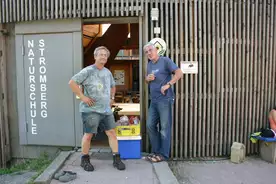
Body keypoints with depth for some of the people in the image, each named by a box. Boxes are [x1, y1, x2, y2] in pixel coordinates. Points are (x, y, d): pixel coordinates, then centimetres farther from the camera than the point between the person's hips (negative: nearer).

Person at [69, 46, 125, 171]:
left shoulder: (108, 72, 13)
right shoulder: (88, 71, -9)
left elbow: (113, 86, 30)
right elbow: (72, 82, -13)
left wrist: (112, 98, 17)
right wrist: (82, 97, -16)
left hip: (106, 109, 6)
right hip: (91, 109, -6)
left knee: (112, 133, 5)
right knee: (88, 135, 3)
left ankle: (116, 159, 15)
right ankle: (85, 160, 23)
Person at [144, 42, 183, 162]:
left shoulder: (165, 61, -5)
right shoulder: (149, 64, 17)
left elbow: (179, 73, -14)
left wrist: (168, 85, -22)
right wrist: (147, 79, 2)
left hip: (165, 99, -8)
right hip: (153, 100, 8)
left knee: (165, 127, 0)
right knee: (150, 125, 11)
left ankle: (163, 154, 11)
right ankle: (156, 151, 24)